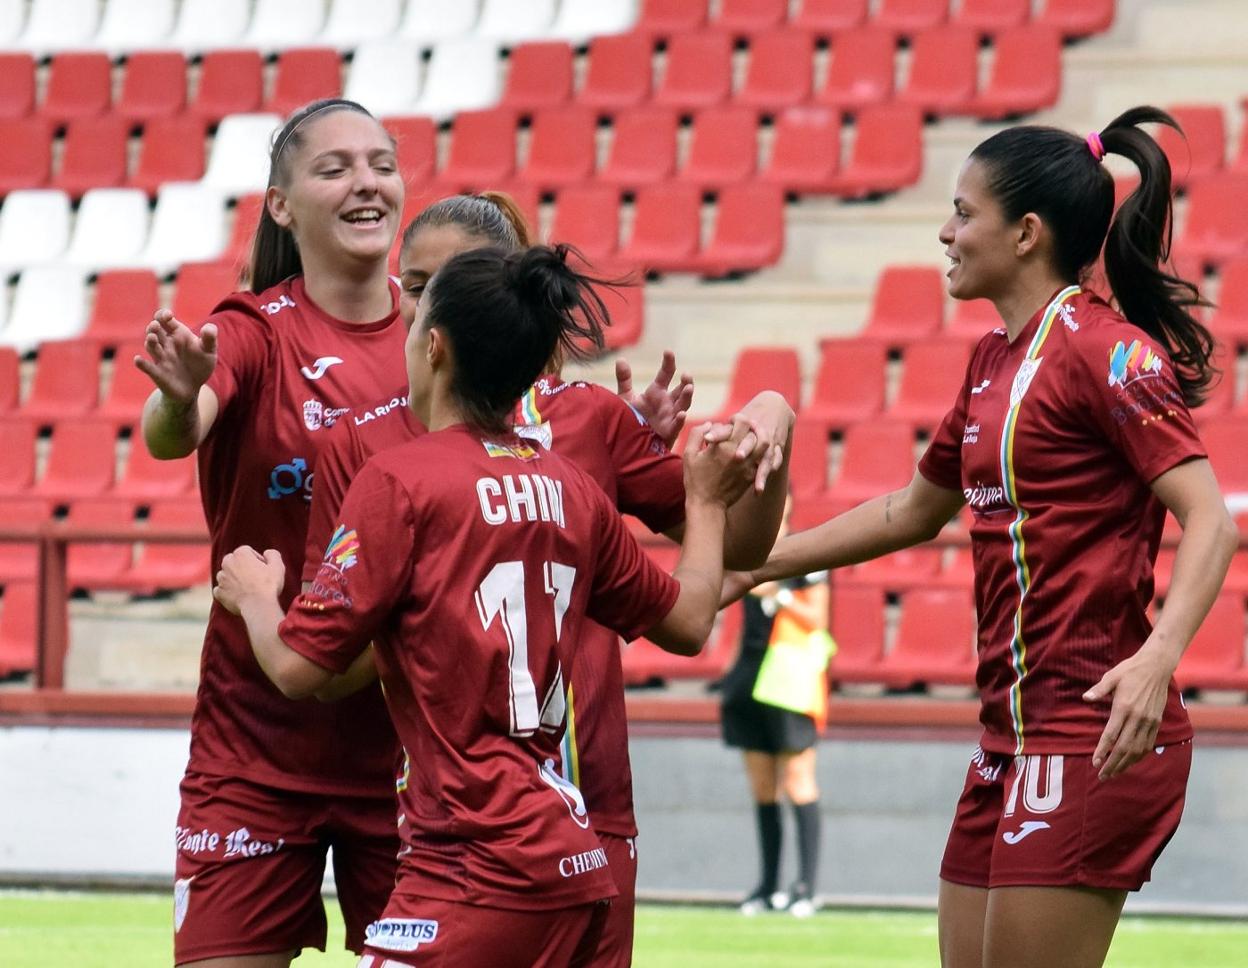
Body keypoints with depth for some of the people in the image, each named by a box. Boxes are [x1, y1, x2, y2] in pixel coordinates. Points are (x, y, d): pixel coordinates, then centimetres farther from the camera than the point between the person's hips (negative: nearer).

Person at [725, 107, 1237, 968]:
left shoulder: (1107, 352, -12)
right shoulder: (995, 359, 16)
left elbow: (1210, 523, -19)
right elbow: (915, 511, 29)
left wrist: (1157, 658, -34)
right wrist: (750, 565, 30)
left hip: (1091, 737, -9)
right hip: (1012, 733, 9)